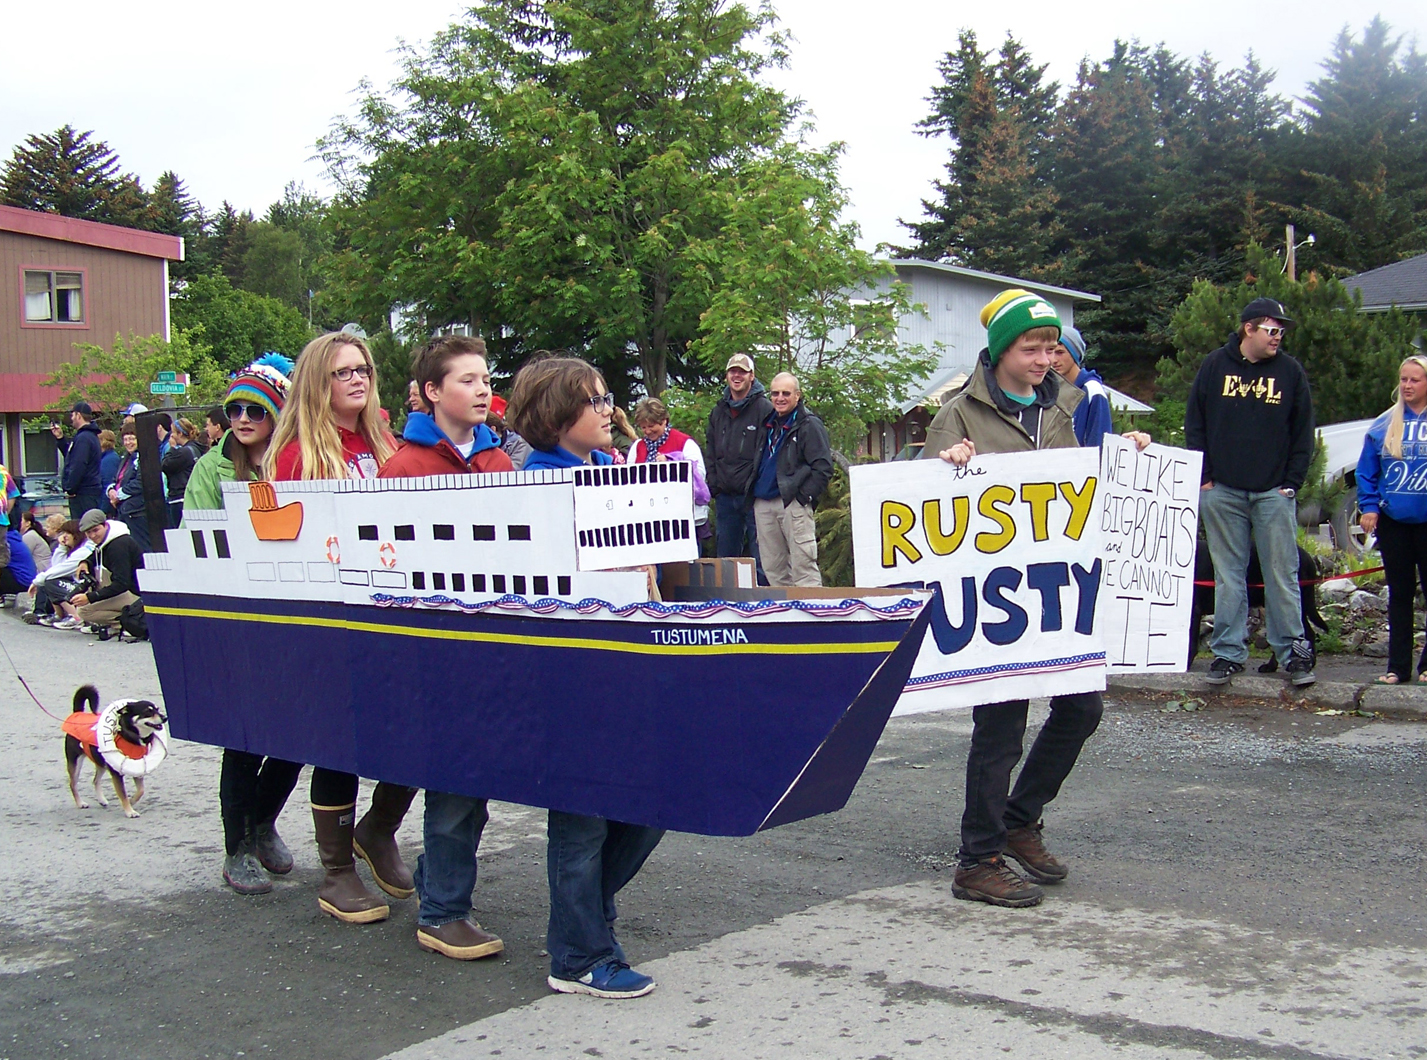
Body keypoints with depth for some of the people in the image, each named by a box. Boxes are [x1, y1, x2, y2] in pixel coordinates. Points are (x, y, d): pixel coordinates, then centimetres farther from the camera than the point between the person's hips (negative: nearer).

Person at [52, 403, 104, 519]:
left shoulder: (83, 438, -15)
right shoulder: (90, 435, 18)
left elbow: (78, 466, -23)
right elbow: (71, 456, 30)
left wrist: (70, 489, -17)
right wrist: (60, 439, 23)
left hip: (83, 495, -10)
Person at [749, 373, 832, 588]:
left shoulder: (809, 425, -3)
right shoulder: (768, 424, 19)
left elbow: (823, 468, -9)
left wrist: (804, 496, -15)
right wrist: (753, 493, 15)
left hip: (793, 504, -7)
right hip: (763, 504, 7)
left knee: (802, 566, -10)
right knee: (772, 569, 9)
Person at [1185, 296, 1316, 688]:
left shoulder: (1291, 372, 5)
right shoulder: (1215, 366, 4)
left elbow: (1303, 434, 7)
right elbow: (1194, 424, 6)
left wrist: (1292, 482, 0)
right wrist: (1204, 476, 0)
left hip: (1274, 491, 0)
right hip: (1223, 491, 0)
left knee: (1282, 574, 0)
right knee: (1227, 576, 5)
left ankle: (1293, 651, 7)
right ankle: (1229, 652, 11)